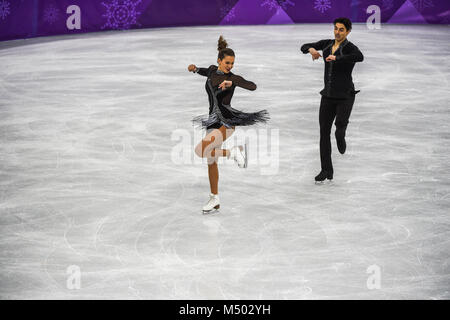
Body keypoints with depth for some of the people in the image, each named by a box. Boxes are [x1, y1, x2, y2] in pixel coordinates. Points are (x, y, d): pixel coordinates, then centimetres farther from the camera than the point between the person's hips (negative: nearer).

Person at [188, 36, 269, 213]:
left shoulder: (233, 78, -9)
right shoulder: (213, 70, 8)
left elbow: (252, 86, -26)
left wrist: (231, 83, -35)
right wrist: (195, 68, 14)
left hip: (227, 121, -7)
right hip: (213, 121, 7)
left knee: (200, 150, -25)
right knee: (211, 162, 10)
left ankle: (234, 152, -9)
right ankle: (214, 200, 20)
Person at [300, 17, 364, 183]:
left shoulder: (350, 48, -13)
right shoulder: (327, 43, 7)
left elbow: (360, 57, -36)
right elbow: (304, 47, 8)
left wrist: (336, 57, -40)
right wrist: (311, 49, -16)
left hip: (345, 96, -5)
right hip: (328, 95, 5)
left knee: (339, 131, -17)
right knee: (324, 132, 0)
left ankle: (341, 139, 25)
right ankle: (327, 172, 7)